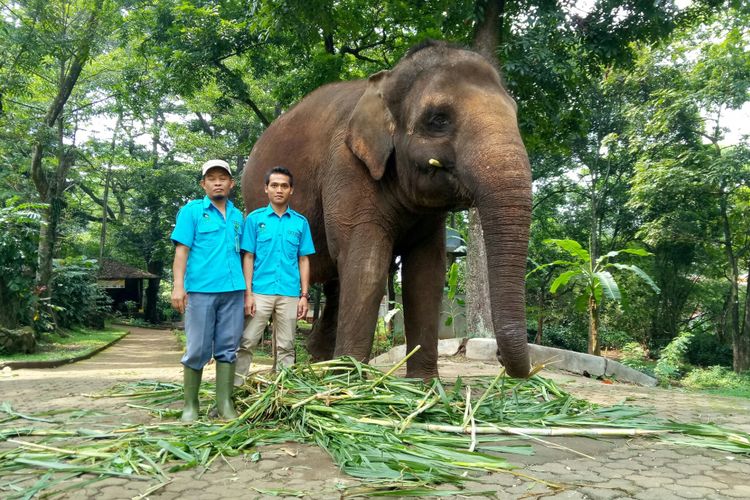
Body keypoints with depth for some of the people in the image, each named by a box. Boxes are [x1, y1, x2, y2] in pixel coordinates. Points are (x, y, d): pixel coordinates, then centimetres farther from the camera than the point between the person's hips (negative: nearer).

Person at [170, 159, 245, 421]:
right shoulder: (192, 210, 5)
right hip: (201, 290, -3)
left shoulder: (238, 216, 16)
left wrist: (246, 290, 12)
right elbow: (182, 250, -1)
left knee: (227, 348, 5)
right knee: (197, 349, 2)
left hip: (232, 291, 3)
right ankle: (190, 405, 15)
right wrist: (178, 286, -11)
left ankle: (225, 404, 12)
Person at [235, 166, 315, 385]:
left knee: (286, 347, 8)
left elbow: (303, 260, 8)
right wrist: (248, 293, -7)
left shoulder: (300, 222, 7)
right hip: (260, 291, -2)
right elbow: (248, 257, 1)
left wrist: (304, 295, 2)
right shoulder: (255, 218, 3)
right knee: (246, 342, -2)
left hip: (289, 294, 2)